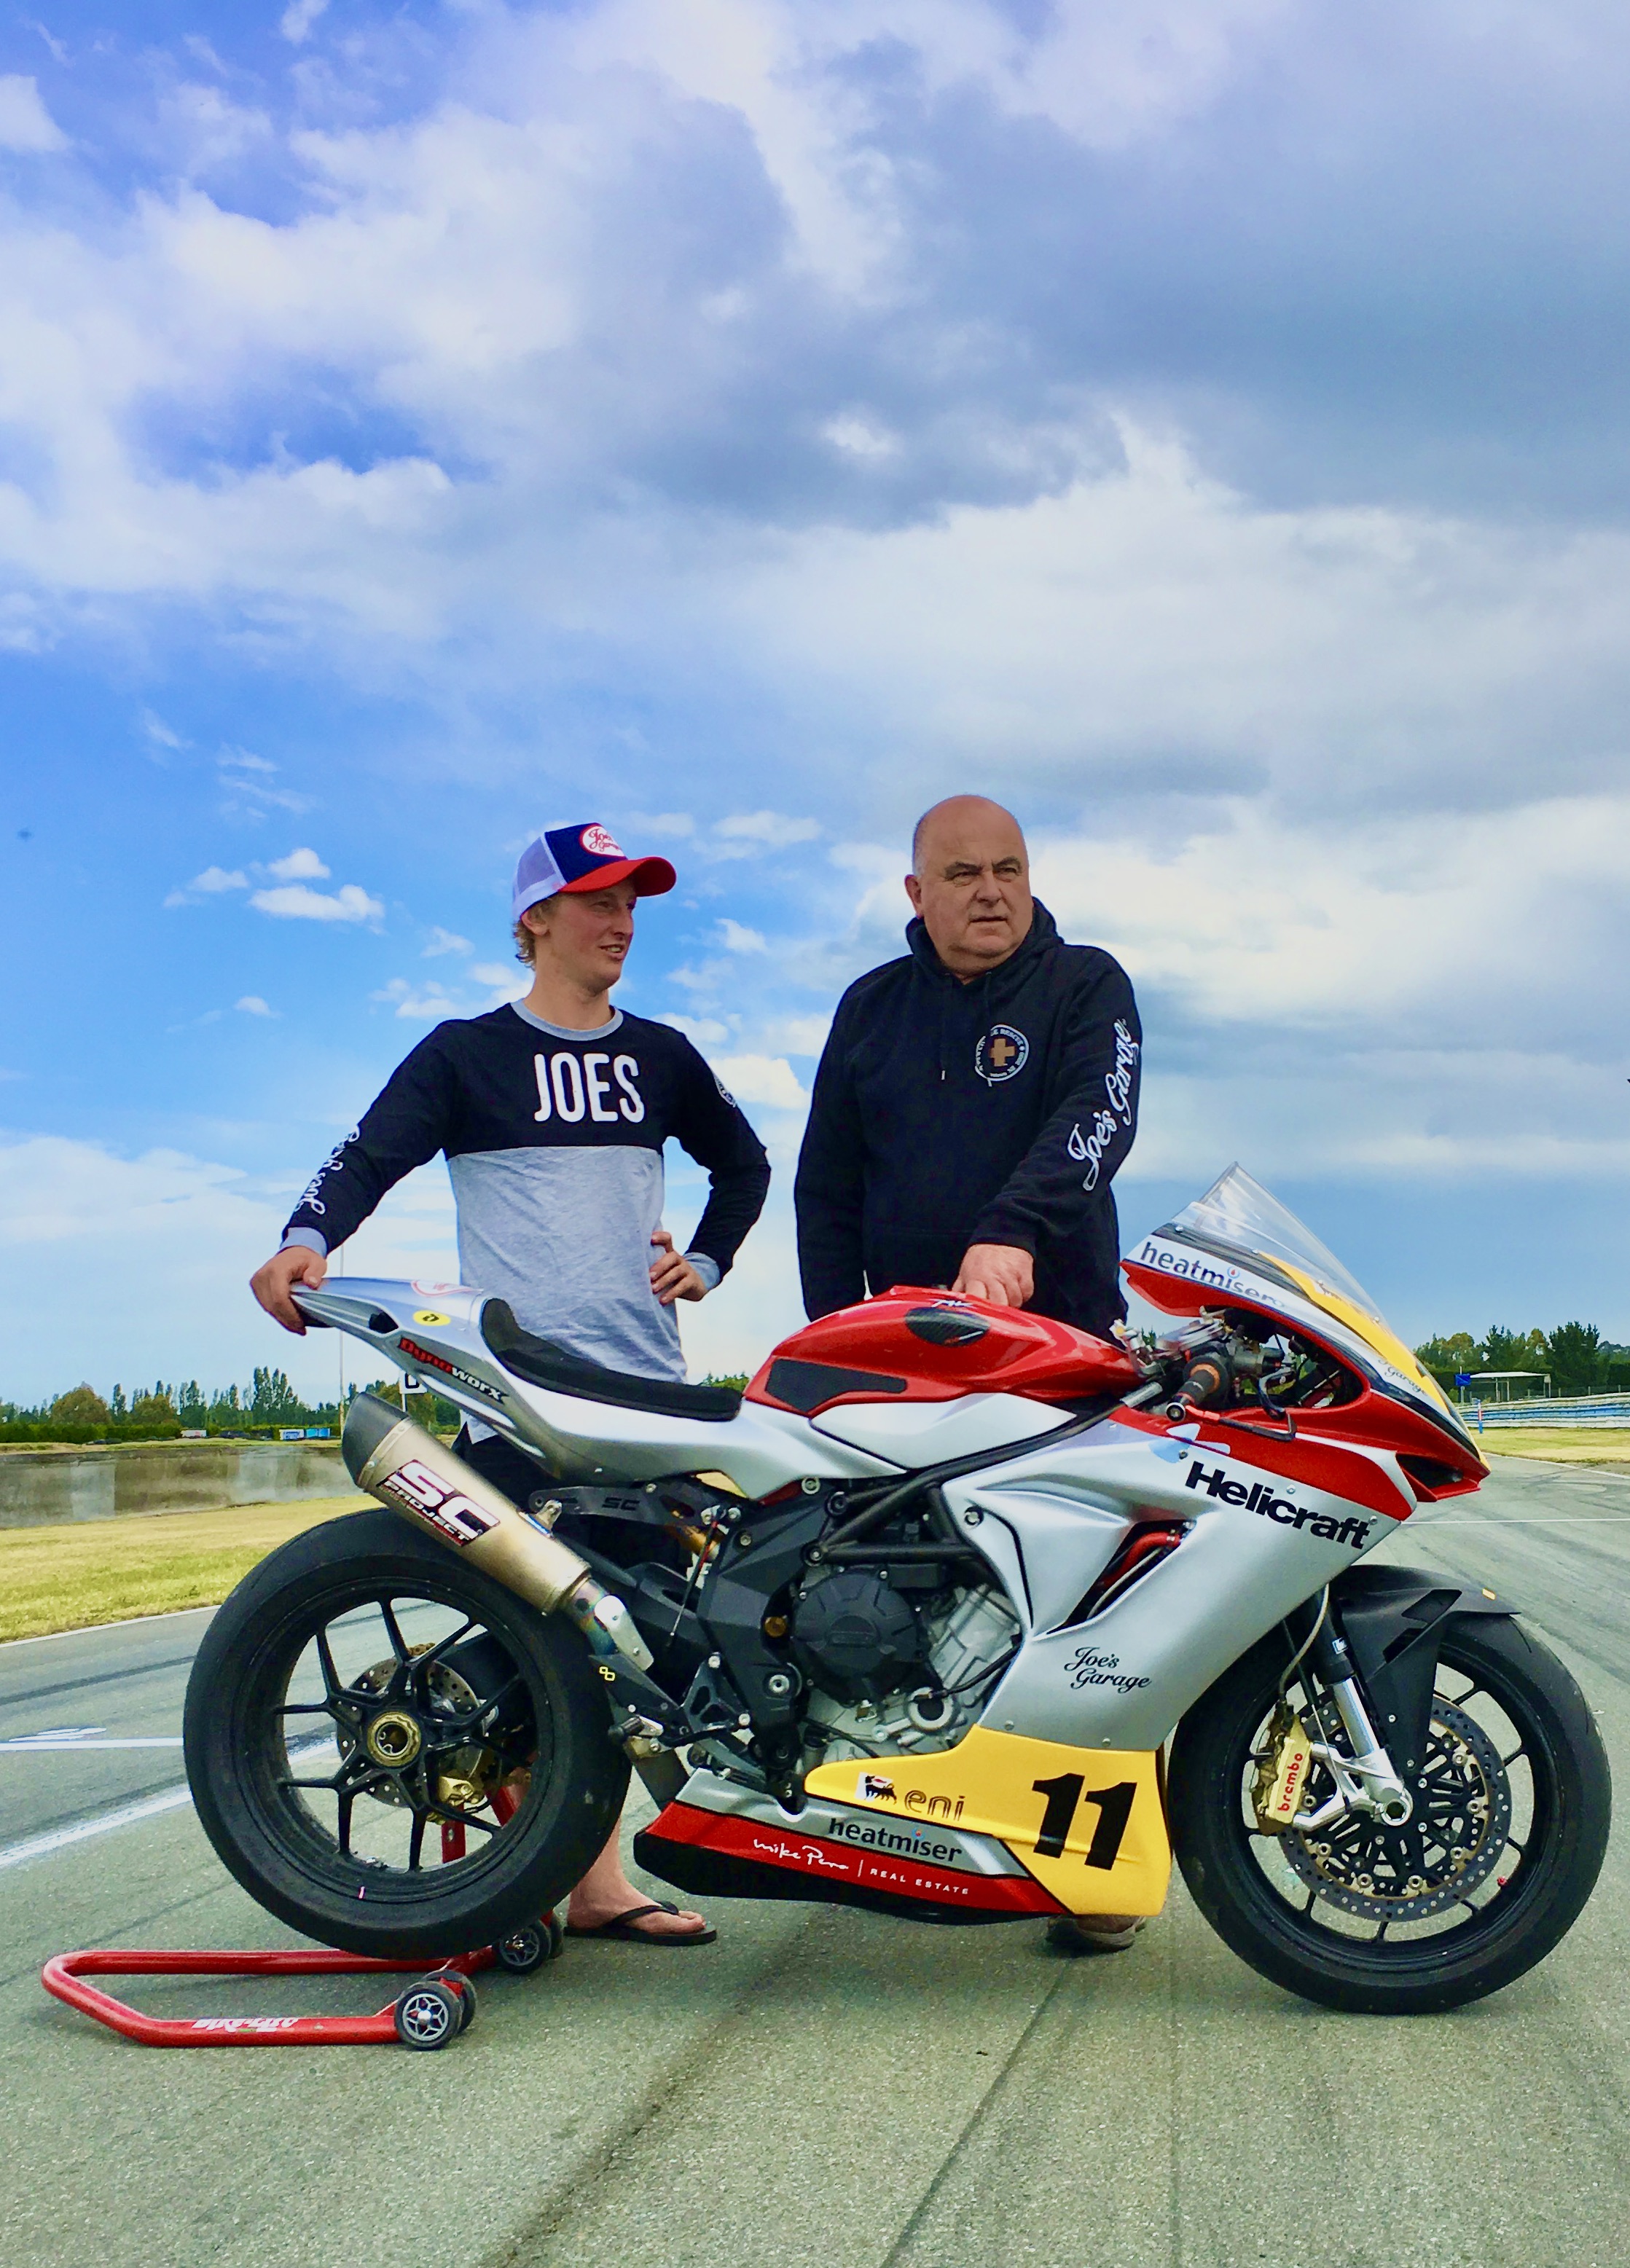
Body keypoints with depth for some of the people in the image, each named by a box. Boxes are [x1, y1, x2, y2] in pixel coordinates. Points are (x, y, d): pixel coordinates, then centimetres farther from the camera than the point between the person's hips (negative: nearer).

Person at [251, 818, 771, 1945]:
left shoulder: (659, 1056, 18)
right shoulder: (467, 1052, 5)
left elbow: (743, 1160, 32)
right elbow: (372, 1153, -9)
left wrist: (707, 1261, 17)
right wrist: (307, 1238, -29)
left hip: (648, 1385, 4)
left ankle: (595, 1874, 11)